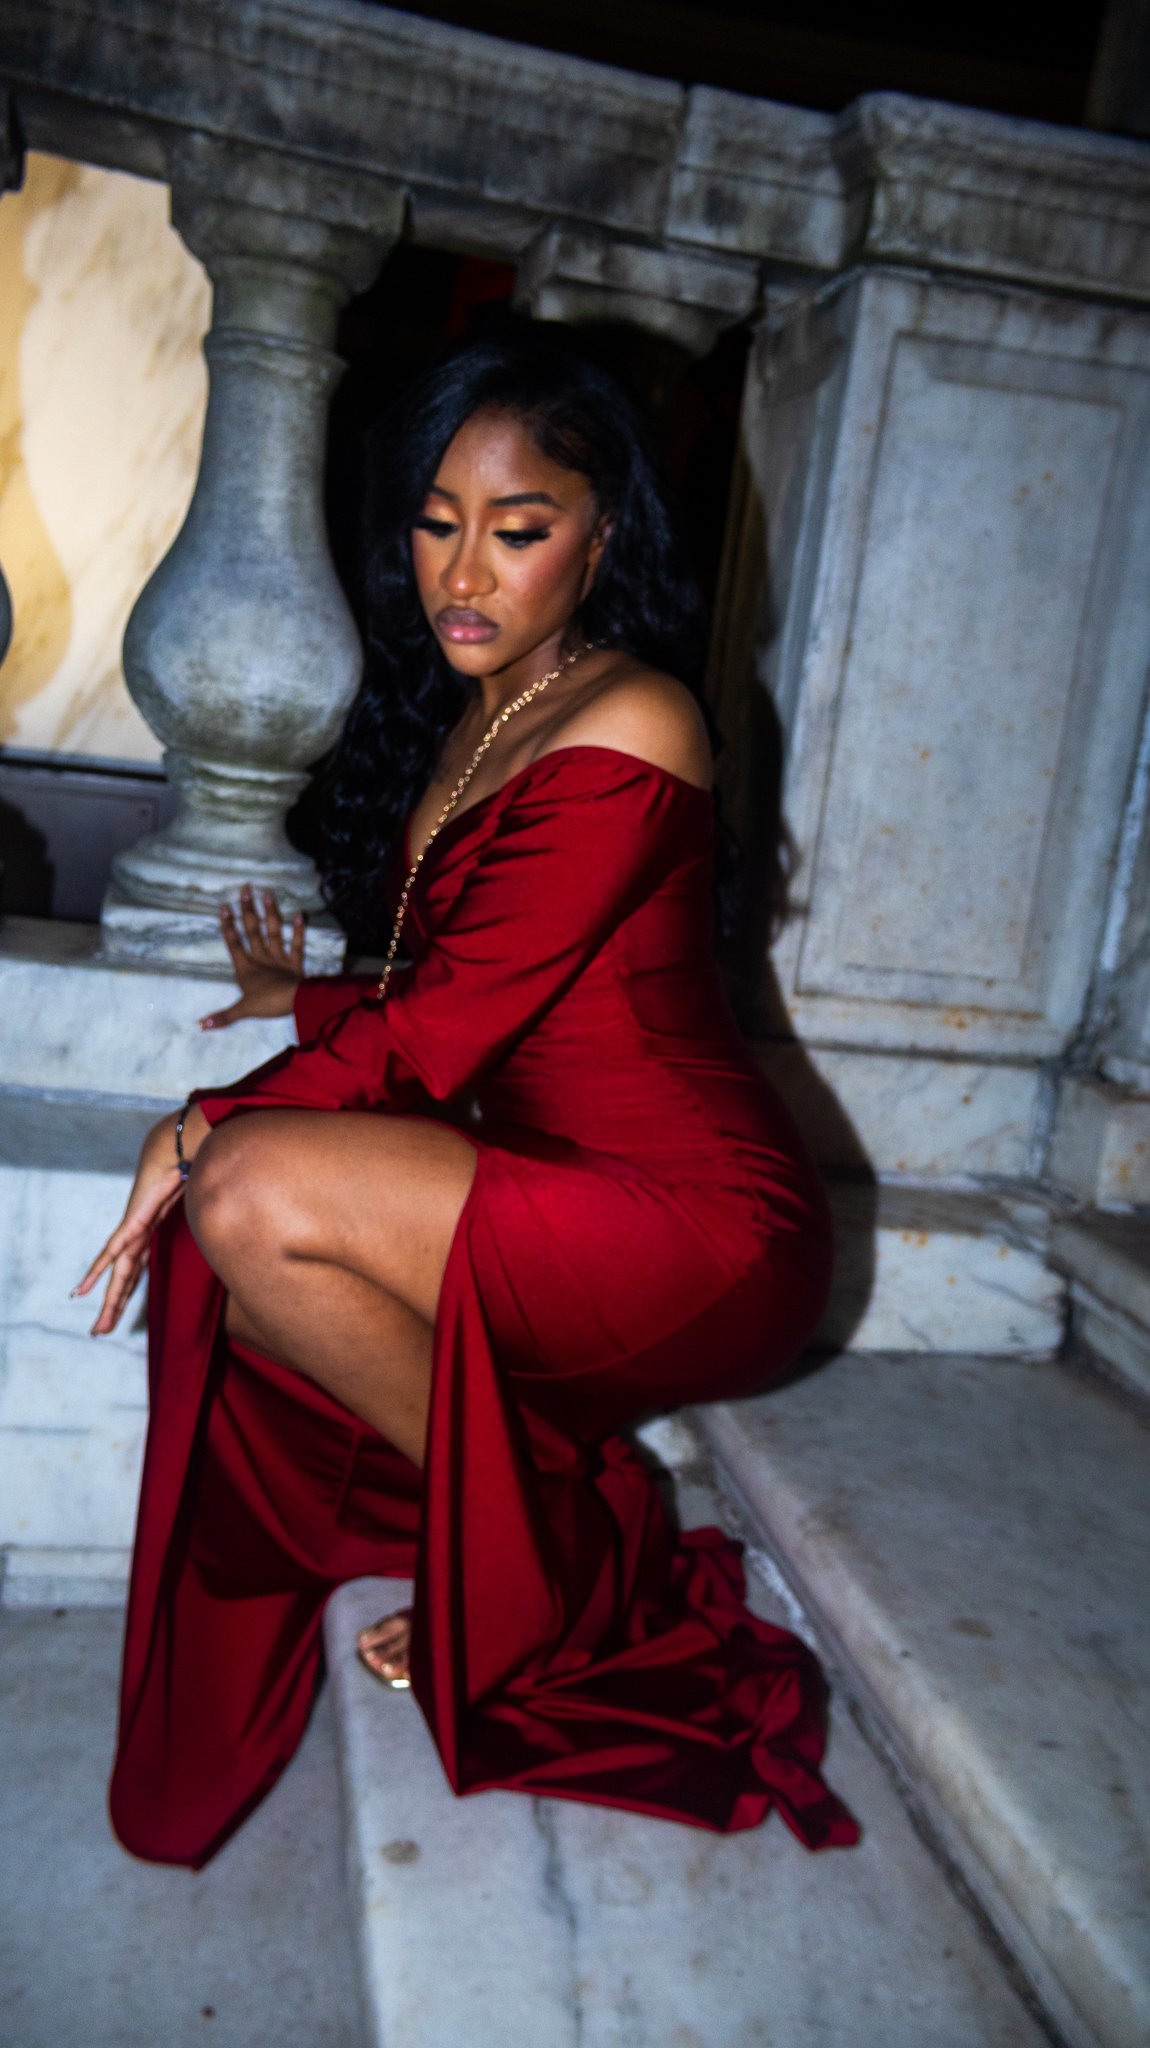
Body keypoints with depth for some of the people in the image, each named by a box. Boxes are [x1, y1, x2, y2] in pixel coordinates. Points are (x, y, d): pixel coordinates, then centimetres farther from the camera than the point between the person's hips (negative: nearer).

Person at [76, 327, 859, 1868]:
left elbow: (443, 1028, -18)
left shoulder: (627, 729, -16)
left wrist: (210, 1122, -10)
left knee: (254, 1196, -24)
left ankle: (542, 1563, -2)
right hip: (552, 1188, 9)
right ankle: (576, 1514, 4)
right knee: (223, 1268, -9)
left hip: (702, 1227, -9)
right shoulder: (464, 714, 12)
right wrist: (308, 1000, 32)